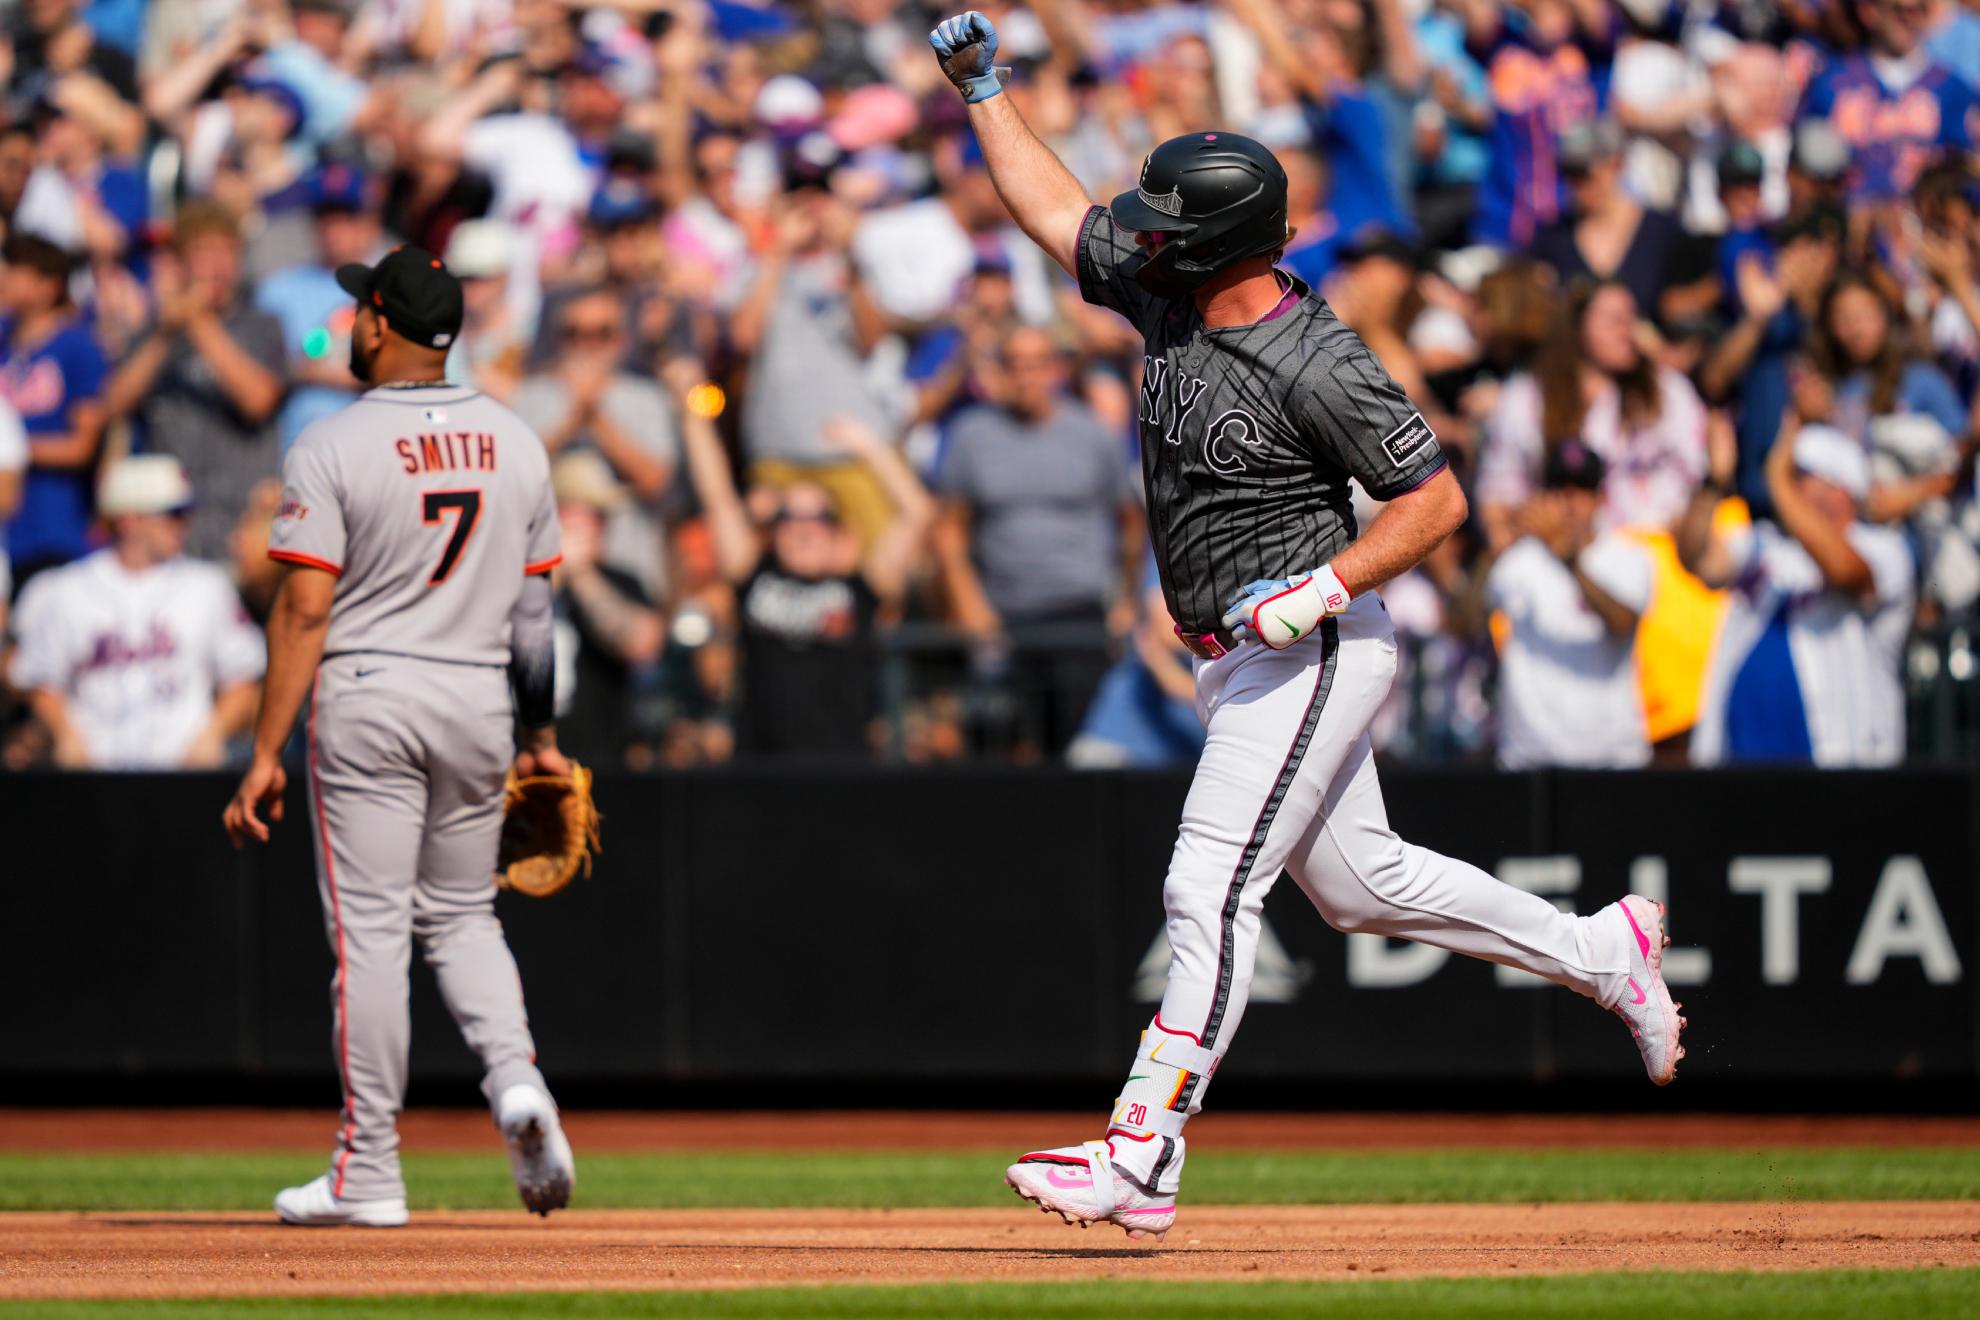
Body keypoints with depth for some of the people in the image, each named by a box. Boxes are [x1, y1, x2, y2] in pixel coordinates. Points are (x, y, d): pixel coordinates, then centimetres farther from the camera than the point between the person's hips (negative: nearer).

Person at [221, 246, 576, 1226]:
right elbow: (533, 606, 8)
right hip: (480, 705, 5)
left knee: (370, 930, -1)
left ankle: (369, 1171, 2)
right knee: (461, 916, 18)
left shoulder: (333, 447, -10)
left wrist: (266, 753, -12)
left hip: (367, 703, -5)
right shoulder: (517, 443, 5)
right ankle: (516, 1081, -8)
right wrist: (541, 736, 16)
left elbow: (305, 610, -14)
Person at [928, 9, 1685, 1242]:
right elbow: (1055, 210, 15)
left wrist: (1321, 589, -24)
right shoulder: (1171, 294, 1)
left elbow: (1437, 496, -16)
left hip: (1315, 653, -9)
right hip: (1244, 663, 9)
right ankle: (1603, 954, 31)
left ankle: (1142, 1157, -16)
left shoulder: (1317, 366, -21)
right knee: (1363, 883, 17)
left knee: (1211, 893, -14)